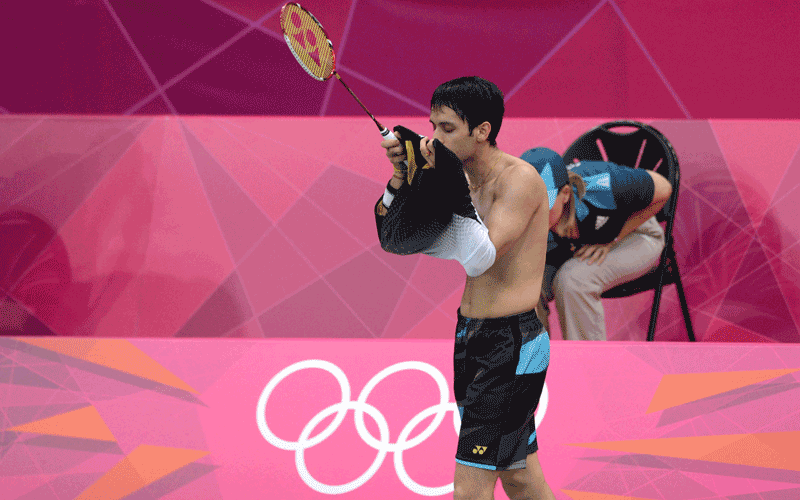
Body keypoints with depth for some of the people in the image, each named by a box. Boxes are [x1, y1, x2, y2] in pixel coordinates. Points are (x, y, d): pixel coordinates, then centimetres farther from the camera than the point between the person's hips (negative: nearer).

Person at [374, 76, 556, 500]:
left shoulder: (519, 179, -14)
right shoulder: (466, 179, 9)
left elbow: (479, 258, -24)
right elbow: (392, 237, 8)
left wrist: (450, 188, -27)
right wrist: (403, 178, -6)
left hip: (512, 348, -9)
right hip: (473, 339, 9)